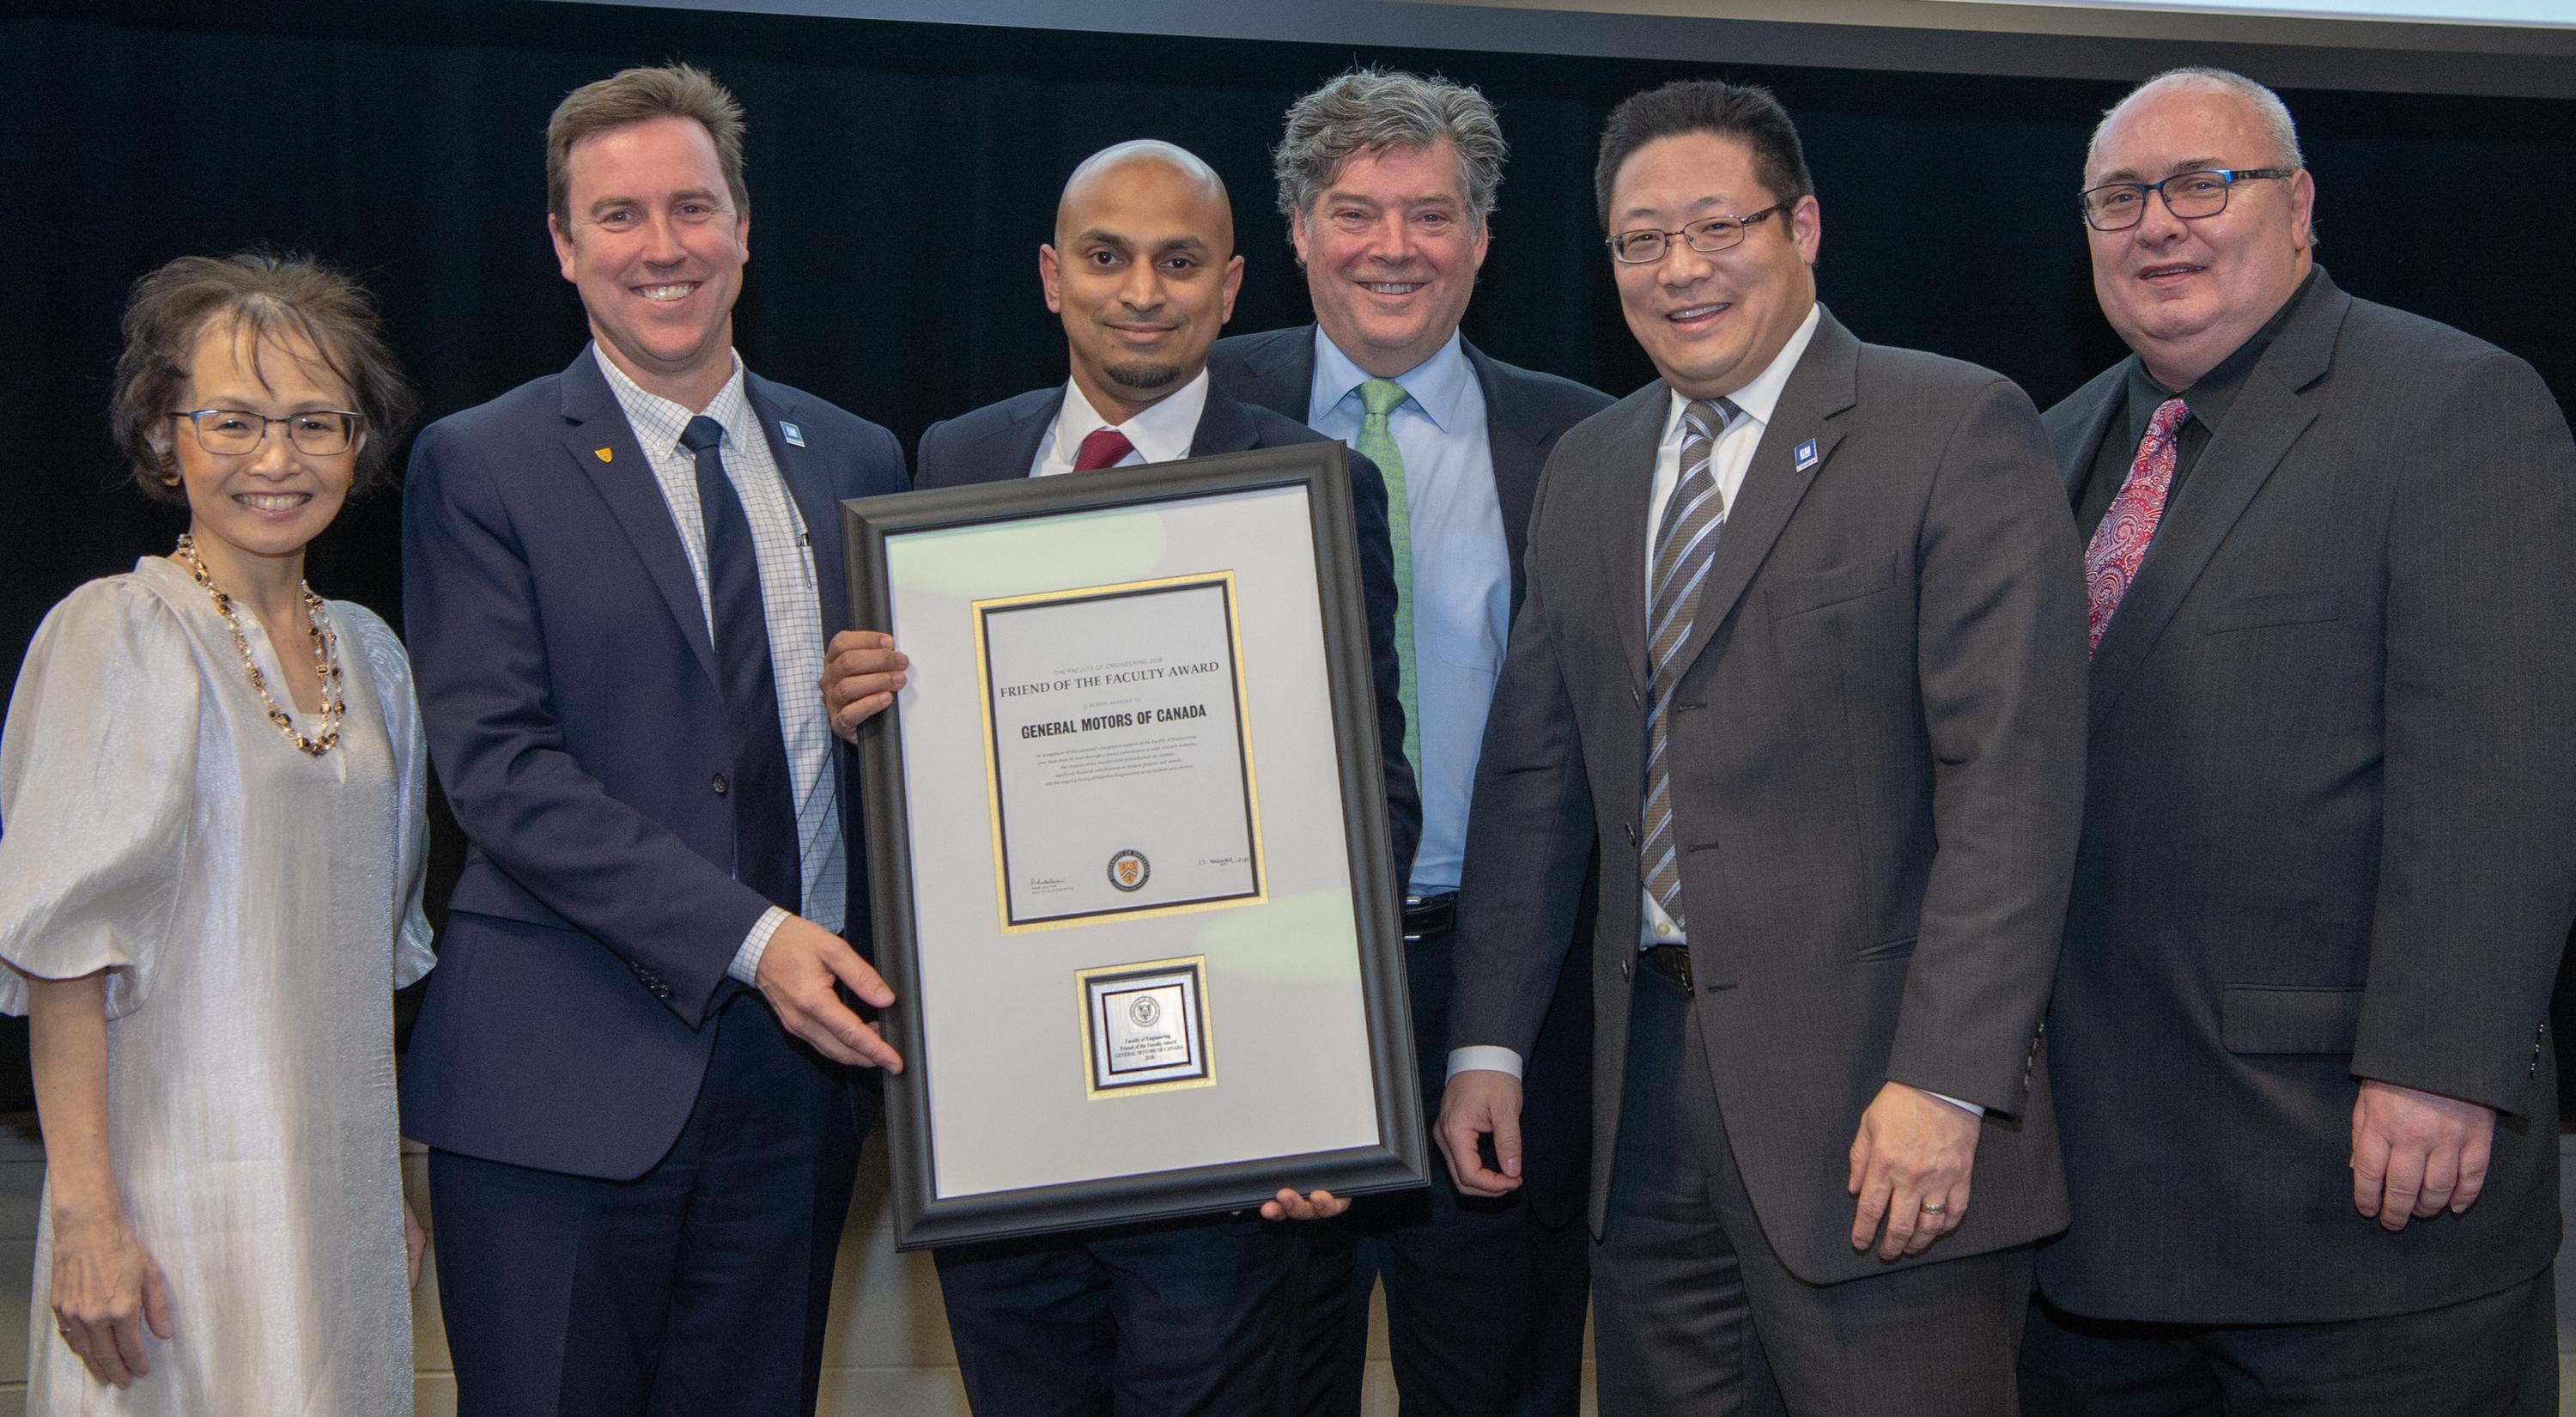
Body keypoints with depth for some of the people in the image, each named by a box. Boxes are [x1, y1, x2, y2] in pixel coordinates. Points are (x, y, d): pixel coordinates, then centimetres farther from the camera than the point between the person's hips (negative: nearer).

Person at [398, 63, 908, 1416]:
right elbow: (496, 764, -11)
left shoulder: (856, 460, 12)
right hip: (568, 1076, -3)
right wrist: (746, 936, -19)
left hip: (802, 1054, 4)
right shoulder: (481, 466, -1)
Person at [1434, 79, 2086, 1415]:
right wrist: (1486, 1042, 9)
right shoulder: (1584, 469, 14)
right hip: (1649, 1082, 6)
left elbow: (2012, 778, -12)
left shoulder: (1956, 429, -5)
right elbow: (1534, 774, 16)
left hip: (1874, 1106, -5)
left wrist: (1944, 1082, -18)